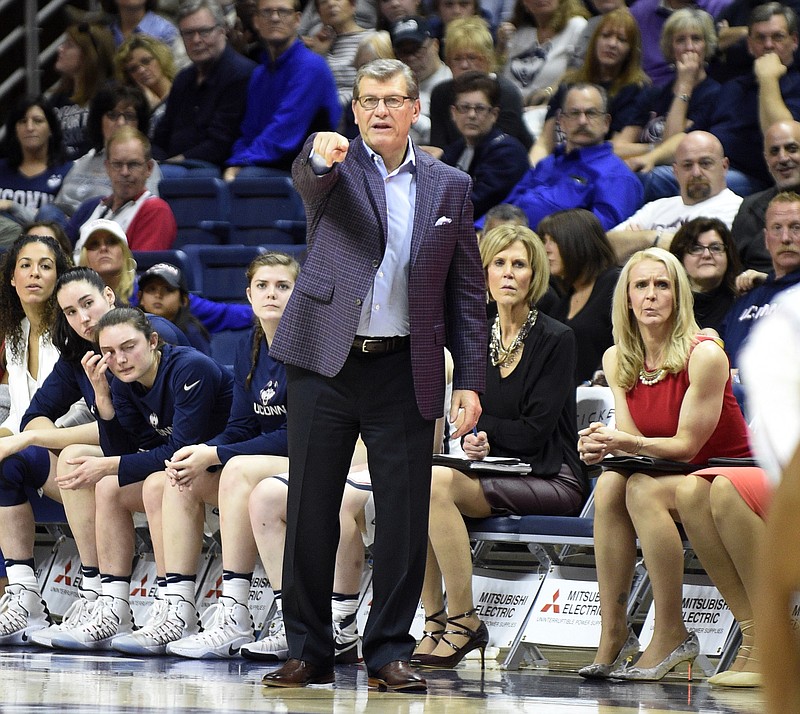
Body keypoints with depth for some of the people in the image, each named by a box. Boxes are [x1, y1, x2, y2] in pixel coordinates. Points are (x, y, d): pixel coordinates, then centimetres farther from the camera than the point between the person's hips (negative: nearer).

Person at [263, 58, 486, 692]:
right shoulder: (336, 168, 3)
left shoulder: (449, 187, 9)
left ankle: (390, 652, 10)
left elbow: (466, 291, 10)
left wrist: (470, 379, 2)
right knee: (311, 508, 2)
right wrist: (321, 155, -47)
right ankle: (309, 651, 10)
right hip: (327, 360, -1)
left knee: (405, 515, 0)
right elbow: (308, 180, -22)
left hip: (406, 371, 1)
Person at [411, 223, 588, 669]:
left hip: (551, 480, -6)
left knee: (437, 482, -30)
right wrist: (475, 440, -10)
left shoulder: (556, 340, -4)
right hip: (493, 475, 6)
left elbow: (533, 431, -10)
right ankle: (436, 624, -21)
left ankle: (464, 623, -23)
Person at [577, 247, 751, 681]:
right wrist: (604, 445, -25)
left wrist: (628, 443, -34)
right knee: (610, 484, -26)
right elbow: (632, 439, -1)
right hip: (671, 476, 5)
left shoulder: (704, 356, -16)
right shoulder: (617, 360, 3)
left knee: (643, 489, -32)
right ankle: (613, 634, -27)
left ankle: (672, 635, -28)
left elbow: (687, 444, -18)